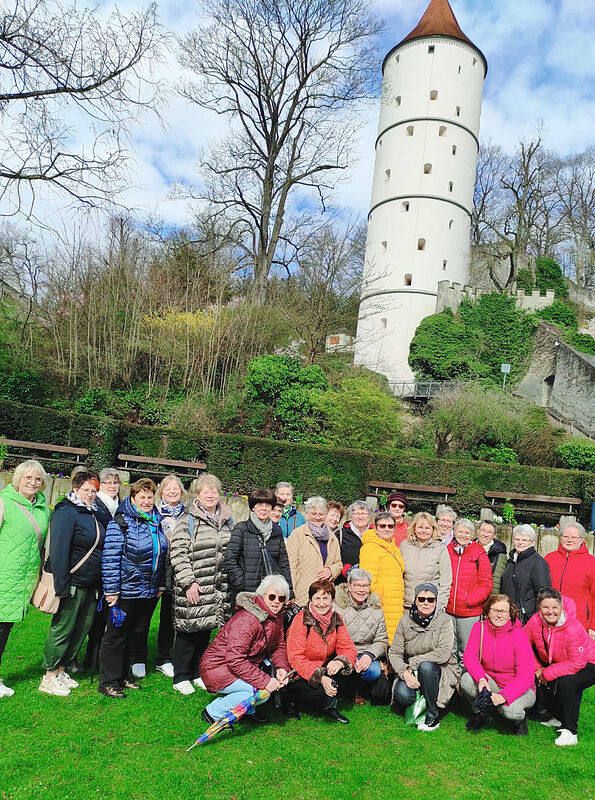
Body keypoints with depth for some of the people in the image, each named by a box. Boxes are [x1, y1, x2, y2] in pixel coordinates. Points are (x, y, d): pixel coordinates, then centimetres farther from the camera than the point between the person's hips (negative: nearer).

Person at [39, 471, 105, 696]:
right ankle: (49, 678, 14)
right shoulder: (66, 513, -13)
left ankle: (61, 669, 28)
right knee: (62, 628, 0)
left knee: (83, 627, 14)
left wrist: (101, 584, 17)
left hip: (91, 585, 9)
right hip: (73, 584, -9)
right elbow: (59, 550, -19)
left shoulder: (94, 514, 14)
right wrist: (61, 585, -23)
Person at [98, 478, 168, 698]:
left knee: (136, 634, 15)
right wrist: (111, 590, -17)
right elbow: (110, 558, -15)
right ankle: (108, 681, 17)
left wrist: (160, 585, 15)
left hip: (149, 592, 7)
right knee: (116, 635, 4)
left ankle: (122, 676, 30)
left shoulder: (157, 523, 10)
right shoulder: (120, 523, -11)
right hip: (125, 591, -7)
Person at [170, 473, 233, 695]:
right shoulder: (187, 520, -6)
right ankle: (180, 677, 16)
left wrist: (229, 582, 15)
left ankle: (198, 673, 28)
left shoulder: (226, 520, 12)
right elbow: (178, 553, -12)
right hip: (192, 587, -5)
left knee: (205, 630, 13)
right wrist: (189, 582, -16)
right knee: (188, 629, 1)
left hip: (218, 589, 5)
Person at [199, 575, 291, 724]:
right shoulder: (247, 620, -28)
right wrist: (264, 680, -32)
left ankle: (247, 710, 16)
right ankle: (213, 712, -6)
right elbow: (235, 660, -31)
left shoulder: (276, 616, 1)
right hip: (217, 669, -9)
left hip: (244, 665, 9)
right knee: (261, 691, -25)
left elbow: (279, 646, 8)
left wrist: (281, 667, -12)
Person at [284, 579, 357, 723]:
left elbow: (349, 649, -7)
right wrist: (320, 677, -31)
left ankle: (330, 708, -3)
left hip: (322, 667, 5)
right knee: (319, 693, -28)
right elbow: (295, 658, -21)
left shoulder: (336, 619, -3)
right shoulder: (301, 619, -19)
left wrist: (340, 662, -31)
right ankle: (290, 700, 3)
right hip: (297, 674, -5)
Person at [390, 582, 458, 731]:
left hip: (440, 671, -2)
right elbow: (394, 652, -3)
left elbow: (443, 653, -22)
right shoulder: (405, 621, -2)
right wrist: (405, 672, -23)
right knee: (402, 695, -27)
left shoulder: (444, 620, -10)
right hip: (411, 672, 2)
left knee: (426, 666, -34)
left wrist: (413, 662, -20)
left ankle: (432, 716, -17)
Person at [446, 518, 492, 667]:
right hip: (447, 609, 2)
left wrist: (470, 599, -10)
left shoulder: (478, 553, -1)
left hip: (470, 612, -2)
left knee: (467, 650, 5)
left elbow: (486, 583, -2)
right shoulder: (447, 551, 6)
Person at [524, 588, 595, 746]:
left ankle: (570, 732, -15)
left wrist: (547, 673, -25)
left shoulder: (573, 629, -34)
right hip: (555, 663, 6)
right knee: (538, 684, -10)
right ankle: (559, 718, 17)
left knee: (566, 683, -31)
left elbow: (577, 663, -31)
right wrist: (537, 669, -9)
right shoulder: (535, 622, -19)